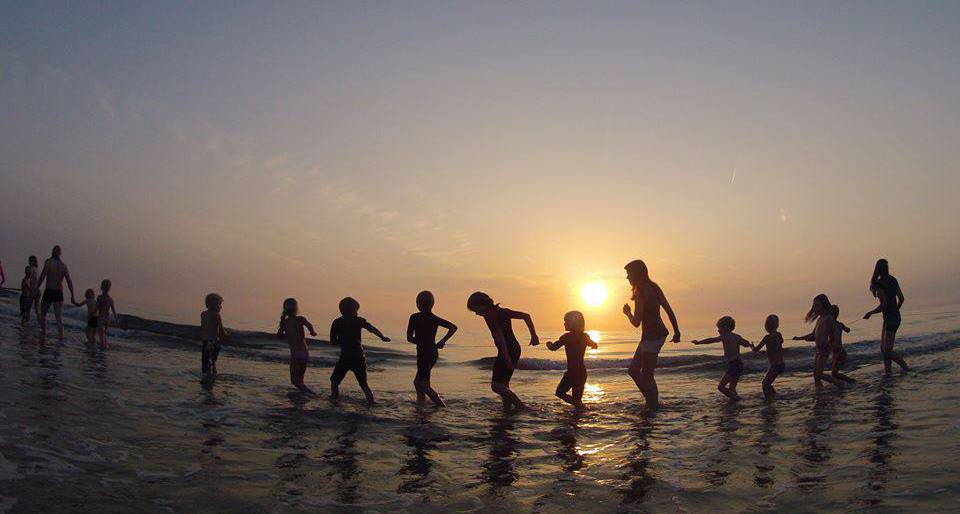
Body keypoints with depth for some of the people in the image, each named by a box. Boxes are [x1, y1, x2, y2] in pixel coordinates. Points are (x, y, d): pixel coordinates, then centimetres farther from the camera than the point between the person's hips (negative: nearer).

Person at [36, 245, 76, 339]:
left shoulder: (49, 262, -4)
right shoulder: (63, 266, 9)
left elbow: (42, 276, -12)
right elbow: (69, 281, 6)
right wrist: (72, 296, 8)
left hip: (48, 292, -3)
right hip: (59, 293, 3)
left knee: (43, 313, 16)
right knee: (59, 316, 2)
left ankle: (43, 333, 19)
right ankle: (61, 335, -9)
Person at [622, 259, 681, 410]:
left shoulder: (641, 293, -19)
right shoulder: (654, 288, 8)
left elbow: (636, 323, -19)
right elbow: (669, 311, 10)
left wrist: (628, 312, 1)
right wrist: (677, 331, 15)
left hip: (652, 337, -10)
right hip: (659, 334, 10)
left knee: (646, 375, 0)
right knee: (633, 370, 16)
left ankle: (653, 404, 8)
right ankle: (652, 401, 22)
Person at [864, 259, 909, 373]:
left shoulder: (878, 284, -18)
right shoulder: (893, 280, 6)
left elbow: (883, 305, -21)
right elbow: (901, 299, 14)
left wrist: (869, 313, -7)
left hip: (890, 319, -9)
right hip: (896, 316, 9)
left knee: (888, 351, -5)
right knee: (883, 348, 14)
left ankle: (905, 367, 1)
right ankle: (888, 371, 17)